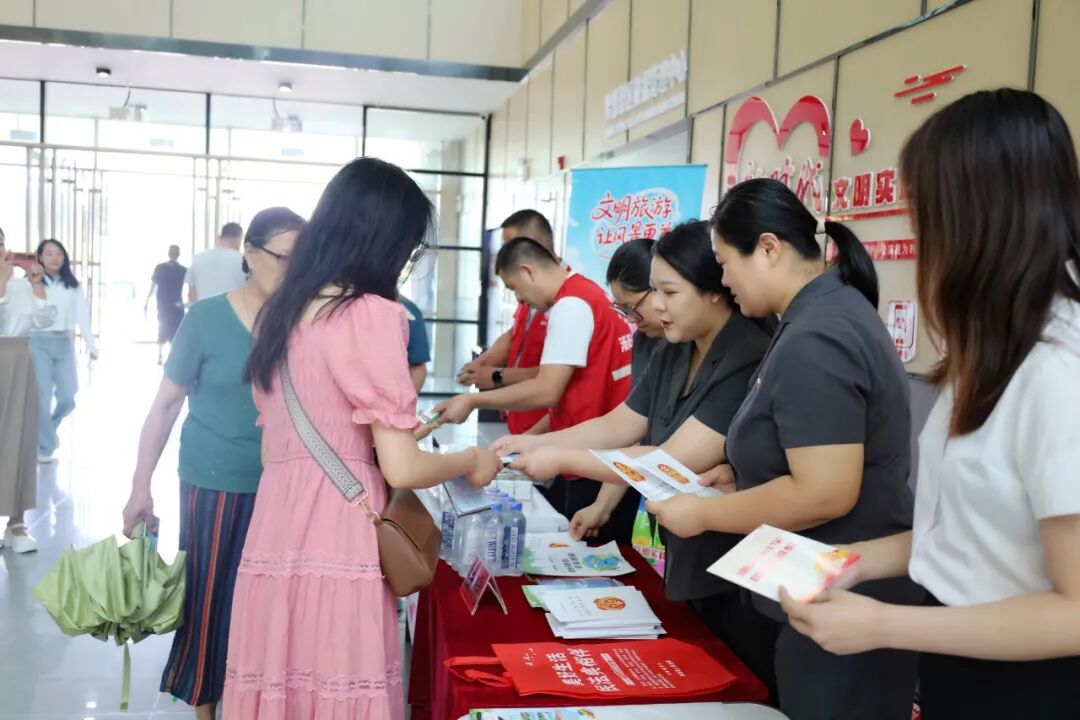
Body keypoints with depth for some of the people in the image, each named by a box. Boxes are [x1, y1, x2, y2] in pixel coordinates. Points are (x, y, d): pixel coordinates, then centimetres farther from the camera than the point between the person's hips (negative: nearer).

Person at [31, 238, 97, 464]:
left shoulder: (72, 285, 9)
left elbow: (82, 316, 7)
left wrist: (91, 346, 3)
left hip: (64, 343, 3)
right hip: (38, 342, -3)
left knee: (67, 398, 3)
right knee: (42, 397, -7)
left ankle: (47, 428, 34)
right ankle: (45, 447, 8)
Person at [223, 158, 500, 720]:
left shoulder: (279, 312, 12)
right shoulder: (371, 314, -11)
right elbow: (402, 469, -13)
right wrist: (472, 461, 5)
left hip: (274, 541, 7)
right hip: (335, 550, -7)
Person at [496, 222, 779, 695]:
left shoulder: (750, 364, -25)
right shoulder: (673, 352, 4)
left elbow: (672, 463, -28)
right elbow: (617, 427, 7)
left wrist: (562, 460, -23)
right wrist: (533, 443, -6)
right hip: (684, 560, 8)